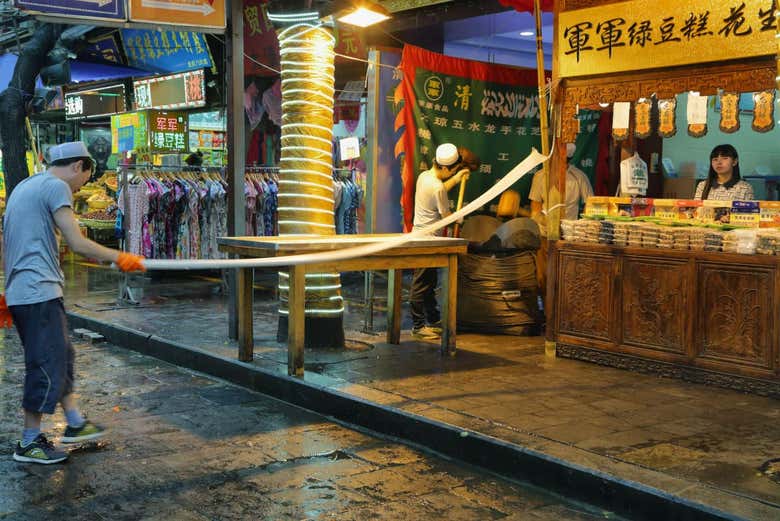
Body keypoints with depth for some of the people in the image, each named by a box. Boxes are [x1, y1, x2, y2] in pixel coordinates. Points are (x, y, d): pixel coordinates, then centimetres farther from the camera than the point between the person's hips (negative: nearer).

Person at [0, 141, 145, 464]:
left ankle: (75, 424, 28)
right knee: (47, 366, -2)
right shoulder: (56, 186, -10)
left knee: (61, 357, 18)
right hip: (39, 292, -10)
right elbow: (77, 244, -17)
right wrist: (119, 258, -7)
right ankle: (29, 443, 8)